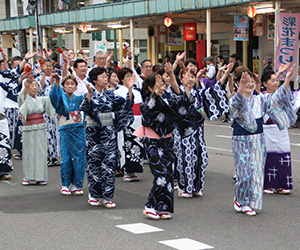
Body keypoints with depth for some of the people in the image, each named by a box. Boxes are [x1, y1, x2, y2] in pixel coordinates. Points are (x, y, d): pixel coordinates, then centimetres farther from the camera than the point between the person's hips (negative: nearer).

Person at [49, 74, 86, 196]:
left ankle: (75, 185, 10)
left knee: (79, 158, 1)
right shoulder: (62, 98, 2)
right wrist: (57, 82, -33)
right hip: (65, 131, -3)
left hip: (79, 131, 3)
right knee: (66, 158, -3)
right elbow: (54, 96, -18)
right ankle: (65, 185, 8)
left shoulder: (79, 98, 12)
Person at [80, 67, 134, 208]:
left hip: (109, 132, 3)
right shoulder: (89, 95, -3)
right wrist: (90, 94, -36)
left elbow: (126, 104, 7)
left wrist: (130, 89, -2)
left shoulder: (110, 95, 9)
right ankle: (93, 195, 14)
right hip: (94, 132, -3)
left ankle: (107, 197, 3)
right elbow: (84, 108, -22)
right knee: (94, 163, 2)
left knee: (109, 163, -1)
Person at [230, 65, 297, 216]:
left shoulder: (260, 100, 8)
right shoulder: (235, 101, -9)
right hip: (242, 141, -5)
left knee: (256, 171, 6)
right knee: (245, 172, -7)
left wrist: (287, 79, -13)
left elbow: (277, 99, -1)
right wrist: (242, 86, -53)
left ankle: (248, 203, 19)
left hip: (258, 140, 5)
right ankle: (239, 200, 15)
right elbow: (237, 103, -33)